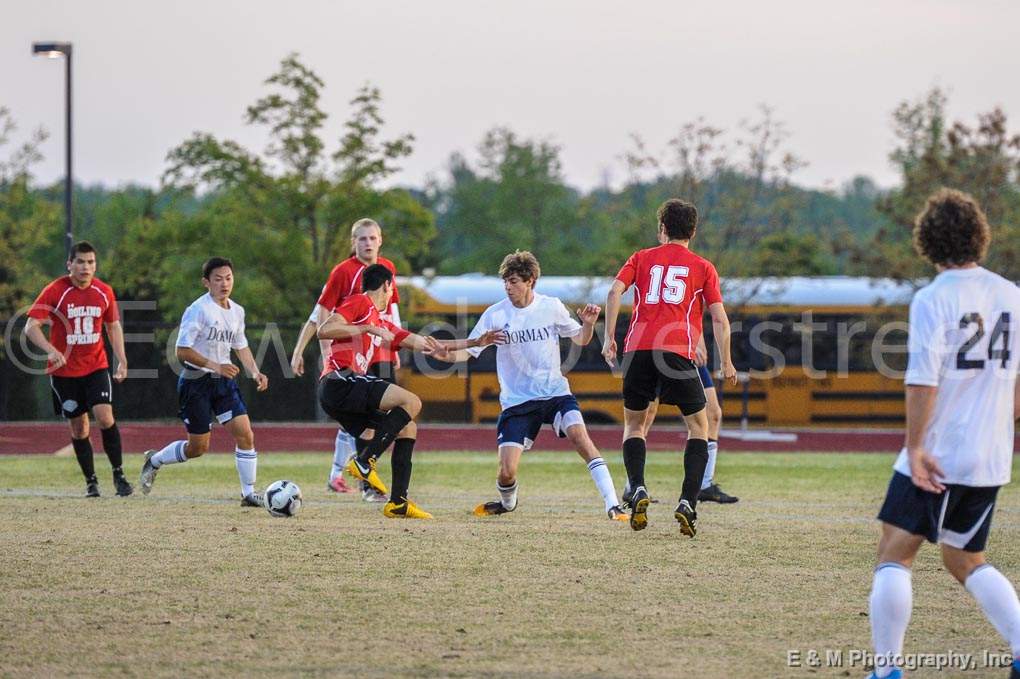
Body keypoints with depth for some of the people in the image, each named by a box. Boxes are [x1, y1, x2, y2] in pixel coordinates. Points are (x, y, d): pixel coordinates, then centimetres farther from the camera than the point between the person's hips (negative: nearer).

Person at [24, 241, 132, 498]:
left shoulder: (104, 292, 1)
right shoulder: (55, 291, -11)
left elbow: (113, 326, 16)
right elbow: (31, 326, -15)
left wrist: (122, 359, 7)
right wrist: (51, 350, -31)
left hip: (97, 367, 1)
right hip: (65, 370, -1)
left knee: (105, 417, -16)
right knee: (78, 427, 3)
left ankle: (118, 474, -3)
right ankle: (91, 481, 16)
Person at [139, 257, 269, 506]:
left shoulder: (237, 311, 7)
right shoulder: (198, 310, -16)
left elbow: (241, 347, 20)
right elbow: (182, 351, -19)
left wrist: (255, 373, 5)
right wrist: (215, 366, -26)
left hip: (223, 381, 6)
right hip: (196, 381, -6)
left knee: (245, 435, -8)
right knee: (199, 447, 1)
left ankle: (249, 493, 1)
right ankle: (154, 460, 28)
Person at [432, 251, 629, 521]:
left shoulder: (551, 306, -1)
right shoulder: (495, 314, -4)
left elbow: (580, 339, 12)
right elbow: (468, 351, -2)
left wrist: (588, 324, -10)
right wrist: (447, 353, -24)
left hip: (555, 391, 0)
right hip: (517, 400, 0)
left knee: (579, 434, -28)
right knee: (507, 472, -8)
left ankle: (613, 505, -24)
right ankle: (507, 502, 30)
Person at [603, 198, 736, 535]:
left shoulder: (642, 258, 17)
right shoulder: (703, 267, 14)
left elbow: (614, 292, 2)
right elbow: (720, 319, 6)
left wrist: (609, 339, 5)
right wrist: (726, 363, 14)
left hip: (638, 350, 1)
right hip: (678, 352, -1)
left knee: (634, 423, 17)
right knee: (699, 427, 12)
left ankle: (638, 490, -6)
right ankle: (687, 504, -4)